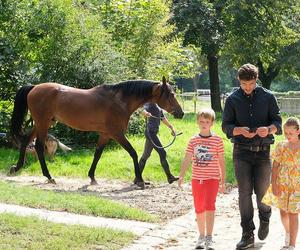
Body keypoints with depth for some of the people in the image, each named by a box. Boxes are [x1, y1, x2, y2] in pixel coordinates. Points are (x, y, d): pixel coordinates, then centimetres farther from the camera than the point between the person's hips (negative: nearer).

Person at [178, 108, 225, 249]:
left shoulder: (217, 140, -2)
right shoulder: (193, 140, 3)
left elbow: (221, 161, 3)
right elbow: (187, 159, 3)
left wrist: (223, 180, 3)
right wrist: (181, 176, -7)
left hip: (212, 178, -3)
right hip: (197, 178, 3)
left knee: (209, 206, -13)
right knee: (199, 208, 10)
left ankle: (209, 238, -10)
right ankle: (201, 236, 23)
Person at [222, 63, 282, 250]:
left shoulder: (268, 97, 2)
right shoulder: (233, 99, 3)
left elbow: (277, 122, 3)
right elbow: (226, 126, 2)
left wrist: (268, 129, -20)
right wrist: (240, 130, -18)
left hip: (263, 151, 0)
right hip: (242, 152, 0)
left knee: (262, 190, 4)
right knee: (244, 192, -2)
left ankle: (265, 220, 36)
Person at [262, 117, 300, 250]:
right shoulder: (281, 146, -1)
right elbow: (275, 166, 0)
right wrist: (274, 185, -8)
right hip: (282, 185, 3)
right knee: (283, 212, 12)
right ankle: (288, 233, 40)